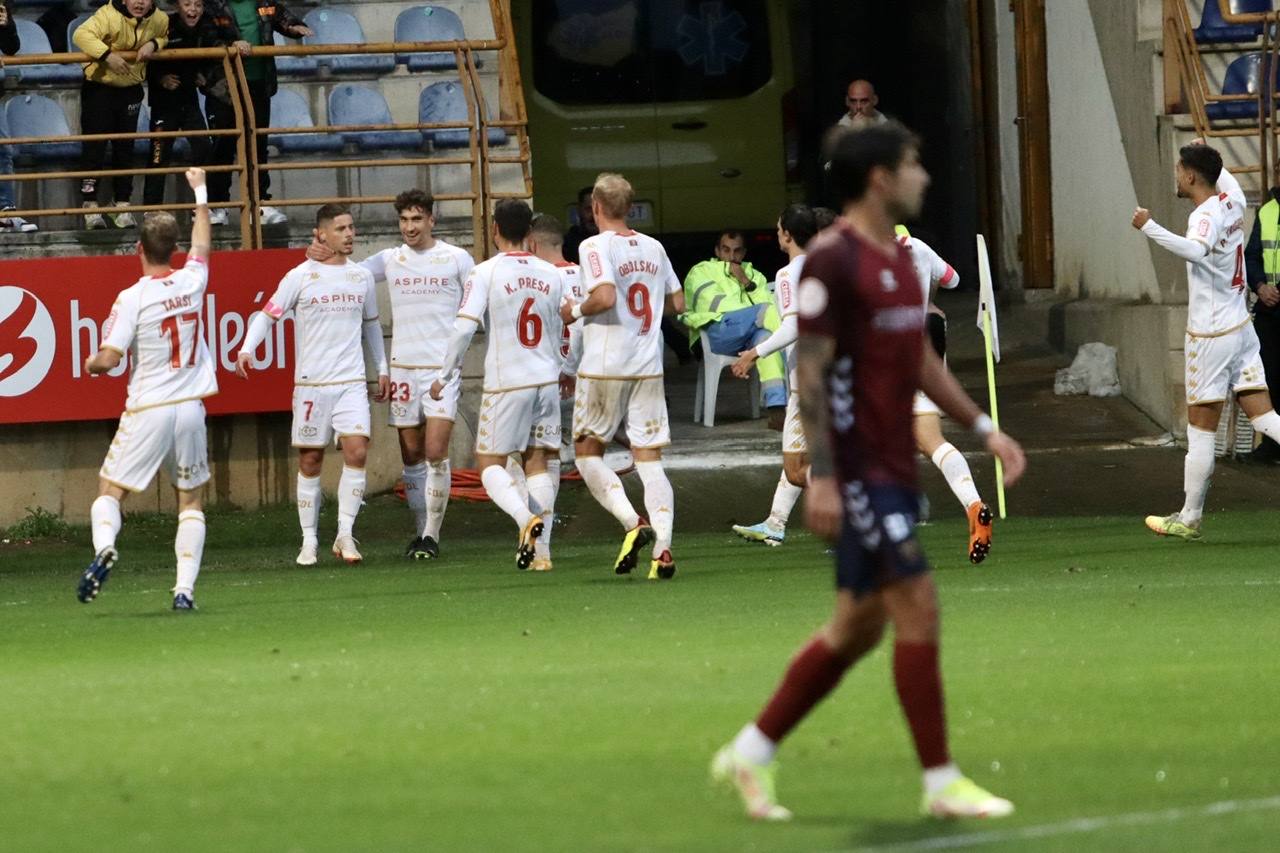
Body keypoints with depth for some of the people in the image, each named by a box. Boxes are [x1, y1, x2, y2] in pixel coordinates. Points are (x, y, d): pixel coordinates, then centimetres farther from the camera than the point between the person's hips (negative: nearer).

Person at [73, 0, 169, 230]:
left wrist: (153, 44, -10)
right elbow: (82, 34, -34)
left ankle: (123, 207, 15)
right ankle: (90, 206, -3)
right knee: (94, 148, -7)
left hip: (130, 90, 5)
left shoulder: (159, 21, -6)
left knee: (125, 150, 9)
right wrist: (107, 55, -45)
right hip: (99, 88, -5)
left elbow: (165, 38, 14)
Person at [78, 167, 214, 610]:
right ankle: (185, 586, 2)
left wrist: (91, 365, 10)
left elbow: (109, 359, -15)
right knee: (190, 499, 12)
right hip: (190, 407, 4)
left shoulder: (133, 298, -12)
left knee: (110, 490, 6)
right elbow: (201, 245, 23)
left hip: (148, 409, -4)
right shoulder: (191, 281, 1)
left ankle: (104, 543, -24)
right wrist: (200, 192, 37)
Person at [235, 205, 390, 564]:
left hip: (352, 383, 2)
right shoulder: (301, 277, -2)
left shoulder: (361, 276, 10)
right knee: (310, 461, 2)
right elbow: (267, 315, 0)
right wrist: (247, 349, -16)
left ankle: (345, 535, -6)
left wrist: (382, 369, 23)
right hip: (311, 383, -2)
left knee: (357, 452, -14)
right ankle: (309, 541, 11)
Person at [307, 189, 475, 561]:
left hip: (443, 366, -3)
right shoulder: (390, 260, 7)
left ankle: (432, 534, -7)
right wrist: (322, 255, -12)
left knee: (436, 453, -12)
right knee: (412, 456, 6)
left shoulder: (456, 259, 1)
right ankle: (419, 532, 16)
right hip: (403, 367, 3)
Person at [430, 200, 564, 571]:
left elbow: (464, 328, -14)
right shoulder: (549, 274, 7)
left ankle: (527, 518, -23)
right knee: (537, 461, 8)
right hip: (546, 379, 5)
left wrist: (444, 377, -4)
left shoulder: (485, 273, -9)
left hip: (506, 383, -5)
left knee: (490, 464, 3)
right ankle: (541, 551, 1)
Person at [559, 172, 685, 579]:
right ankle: (663, 549, -11)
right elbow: (678, 303, 15)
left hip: (604, 367, -5)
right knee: (649, 458, 3)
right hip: (649, 368, 5)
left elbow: (605, 297, -23)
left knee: (588, 452, 10)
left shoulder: (596, 246, -9)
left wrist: (576, 310, -5)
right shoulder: (653, 248, 9)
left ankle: (633, 523, -11)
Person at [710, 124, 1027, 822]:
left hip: (893, 468, 10)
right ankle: (941, 783, -4)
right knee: (917, 606, -10)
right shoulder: (832, 260, -13)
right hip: (856, 469, -10)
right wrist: (821, 476, -21)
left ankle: (749, 755, 21)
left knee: (858, 626, 12)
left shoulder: (899, 259, 15)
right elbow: (809, 369, -16)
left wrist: (983, 428, 17)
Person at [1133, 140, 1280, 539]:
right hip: (1242, 327, 8)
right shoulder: (1232, 203, 6)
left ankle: (1189, 518, 9)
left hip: (1212, 337, -8)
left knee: (1200, 431, 1)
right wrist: (1209, 156, 44)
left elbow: (1197, 250, -43)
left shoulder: (1206, 217, -19)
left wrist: (1149, 228, -41)